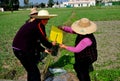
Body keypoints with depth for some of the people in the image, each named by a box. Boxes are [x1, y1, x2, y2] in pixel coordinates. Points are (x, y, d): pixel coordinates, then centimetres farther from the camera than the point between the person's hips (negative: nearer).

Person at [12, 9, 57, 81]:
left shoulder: (33, 24, 12)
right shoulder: (39, 25, -15)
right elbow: (44, 40, -9)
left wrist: (43, 50, 22)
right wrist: (51, 44, 11)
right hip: (22, 51, -10)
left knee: (31, 70, 23)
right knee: (35, 73, 0)